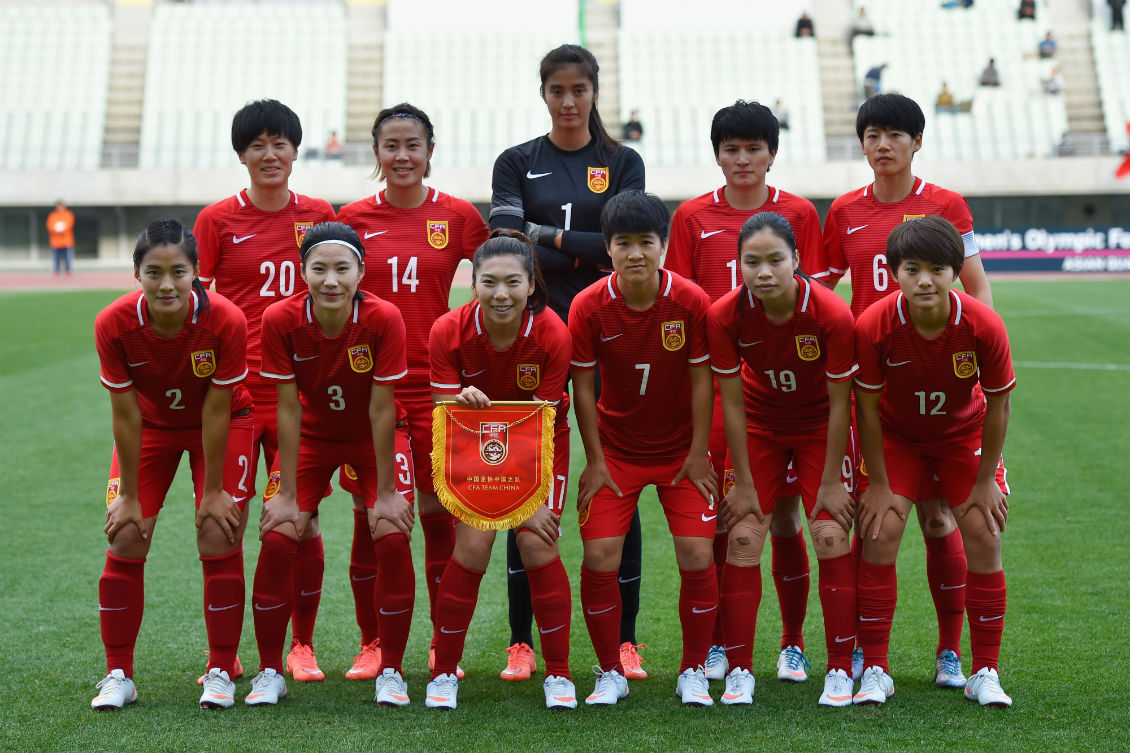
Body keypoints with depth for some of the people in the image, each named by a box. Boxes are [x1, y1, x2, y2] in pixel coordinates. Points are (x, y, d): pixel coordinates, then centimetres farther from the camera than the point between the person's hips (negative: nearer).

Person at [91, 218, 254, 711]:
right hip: (151, 425, 2)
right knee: (125, 539, -5)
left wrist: (214, 491, -16)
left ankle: (221, 673, 6)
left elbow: (216, 411, -23)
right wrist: (129, 495, -12)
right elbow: (126, 415, -19)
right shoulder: (114, 324, -29)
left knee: (219, 539, -9)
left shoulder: (225, 321, -33)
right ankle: (118, 675, 8)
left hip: (222, 425, -1)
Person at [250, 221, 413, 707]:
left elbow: (382, 409, -20)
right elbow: (288, 409, -17)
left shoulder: (383, 319, -27)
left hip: (370, 439, -1)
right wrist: (287, 494, -14)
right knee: (278, 538, -13)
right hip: (311, 436, 1)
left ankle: (390, 672, 0)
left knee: (393, 536, -16)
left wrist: (386, 493, -15)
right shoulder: (280, 320, -24)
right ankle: (269, 672, 3)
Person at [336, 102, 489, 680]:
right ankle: (371, 643, 16)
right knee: (369, 517, 3)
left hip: (435, 383, -1)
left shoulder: (458, 216, 2)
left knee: (438, 514, 2)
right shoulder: (352, 218, 4)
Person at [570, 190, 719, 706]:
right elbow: (583, 386, -8)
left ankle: (692, 673, 10)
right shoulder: (589, 306, -15)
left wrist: (699, 453, -7)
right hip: (615, 450, 0)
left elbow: (701, 380, -7)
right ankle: (611, 673, 9)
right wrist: (595, 461, -7)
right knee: (599, 558, -9)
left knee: (697, 556, -8)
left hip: (681, 450, 0)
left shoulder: (691, 301, -16)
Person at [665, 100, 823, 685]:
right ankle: (715, 643, 14)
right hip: (713, 385, 1)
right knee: (714, 519, 3)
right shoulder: (692, 217, 6)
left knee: (784, 516, 2)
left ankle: (793, 644, 14)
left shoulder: (799, 214, 5)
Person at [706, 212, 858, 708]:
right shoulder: (725, 315, -24)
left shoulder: (832, 314, -29)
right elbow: (732, 403, -14)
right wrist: (744, 482, -10)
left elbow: (840, 402, -18)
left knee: (831, 536, -10)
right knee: (743, 538, -7)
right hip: (760, 424, 2)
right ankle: (739, 669, 2)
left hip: (821, 425, -1)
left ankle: (840, 669, 2)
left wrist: (831, 481, -13)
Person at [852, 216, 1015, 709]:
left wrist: (985, 481, -9)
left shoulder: (984, 326, -29)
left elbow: (997, 405, -15)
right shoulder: (874, 325, -29)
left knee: (984, 536, -9)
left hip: (964, 433, 1)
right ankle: (875, 670, -2)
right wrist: (879, 484, -13)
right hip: (897, 433, 0)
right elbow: (867, 406, -17)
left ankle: (985, 673, 3)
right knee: (880, 532, -13)